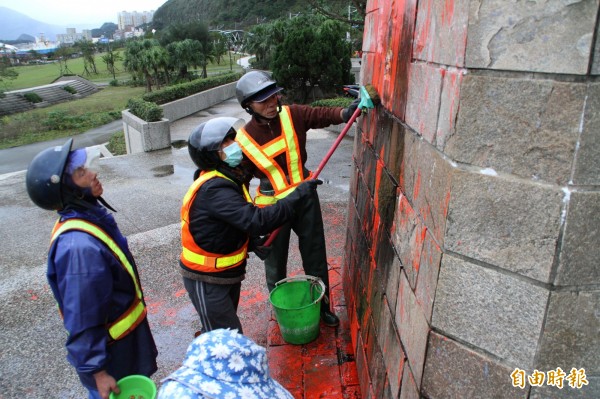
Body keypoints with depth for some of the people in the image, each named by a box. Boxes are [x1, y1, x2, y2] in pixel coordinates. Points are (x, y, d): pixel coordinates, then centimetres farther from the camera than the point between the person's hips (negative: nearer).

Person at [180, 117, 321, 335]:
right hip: (207, 280, -9)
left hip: (227, 273, 9)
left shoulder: (230, 178, 3)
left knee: (217, 330, 25)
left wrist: (253, 242, -3)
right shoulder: (214, 189, -29)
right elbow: (257, 220, -37)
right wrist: (297, 196, -34)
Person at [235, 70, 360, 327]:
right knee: (275, 262, 16)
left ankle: (322, 305, 38)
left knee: (316, 257, 15)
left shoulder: (293, 115, -8)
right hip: (273, 206, -2)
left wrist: (347, 112, -42)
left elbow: (324, 115, -19)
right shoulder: (244, 140, -13)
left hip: (306, 198, 2)